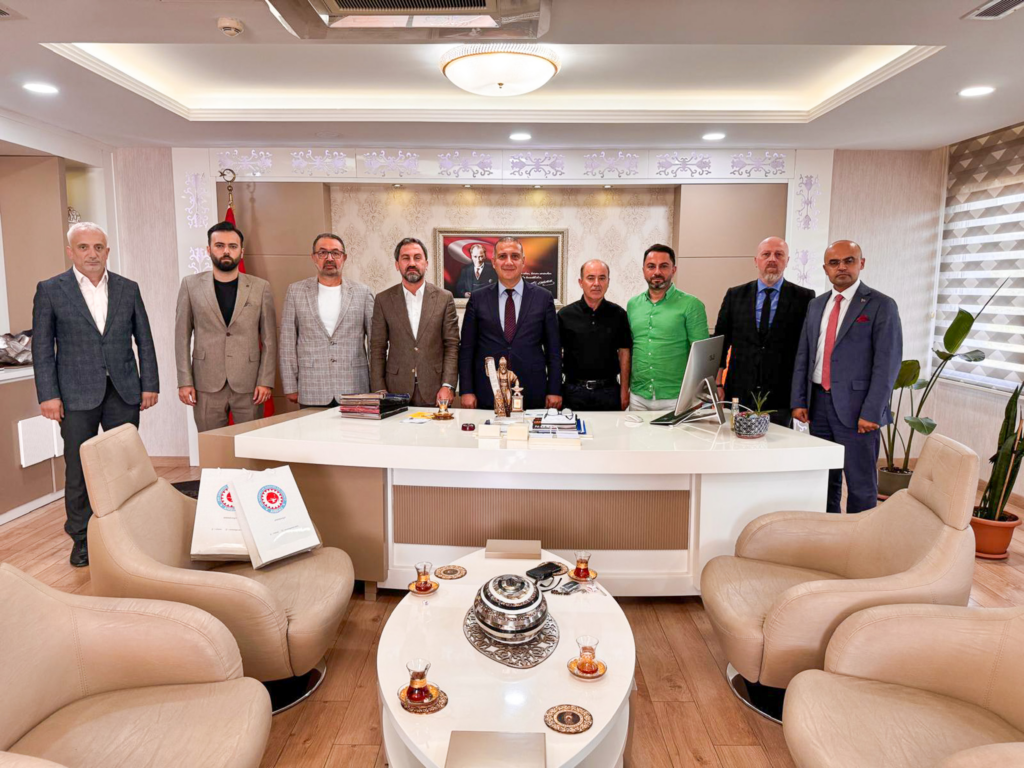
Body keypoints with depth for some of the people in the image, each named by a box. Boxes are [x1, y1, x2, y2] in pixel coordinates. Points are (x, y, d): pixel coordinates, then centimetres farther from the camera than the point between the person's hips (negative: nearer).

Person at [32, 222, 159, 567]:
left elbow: (144, 340, 8)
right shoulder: (50, 290, 2)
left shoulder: (128, 288, 7)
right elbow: (42, 347, 1)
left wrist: (150, 384, 2)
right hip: (77, 395, -1)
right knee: (78, 470, 5)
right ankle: (81, 539, 19)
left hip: (124, 392, 2)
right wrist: (48, 394, -6)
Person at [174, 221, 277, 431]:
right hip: (207, 385, 1)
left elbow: (269, 340, 3)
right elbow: (182, 337, 6)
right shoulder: (191, 285, 6)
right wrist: (184, 381, 0)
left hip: (249, 385, 0)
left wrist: (266, 381, -3)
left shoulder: (260, 287, 4)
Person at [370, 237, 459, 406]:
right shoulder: (383, 300, 5)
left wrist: (448, 386, -9)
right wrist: (379, 393, -3)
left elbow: (452, 345, 1)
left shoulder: (444, 298, 3)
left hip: (434, 392, 0)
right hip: (396, 391, 1)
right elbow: (377, 349, 4)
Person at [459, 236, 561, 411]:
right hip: (487, 396, 0)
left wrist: (554, 391, 1)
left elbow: (553, 349, 5)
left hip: (532, 395, 0)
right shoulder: (477, 299, 5)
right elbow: (467, 349, 5)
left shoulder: (544, 298, 4)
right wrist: (467, 391, -1)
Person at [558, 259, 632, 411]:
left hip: (609, 391, 1)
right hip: (574, 391, 0)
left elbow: (624, 353, 5)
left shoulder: (618, 314, 2)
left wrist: (624, 391, 1)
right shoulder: (565, 315, 0)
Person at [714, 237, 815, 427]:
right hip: (738, 393, 1)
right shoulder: (735, 295, 7)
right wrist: (717, 383, 1)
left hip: (781, 397, -1)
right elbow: (720, 341, 7)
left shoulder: (804, 298, 1)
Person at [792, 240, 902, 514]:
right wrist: (798, 401, 6)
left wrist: (871, 412, -16)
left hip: (856, 408, -5)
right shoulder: (816, 305, 13)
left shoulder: (881, 305, -4)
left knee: (861, 484, 2)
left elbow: (887, 363, -10)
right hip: (819, 402, 6)